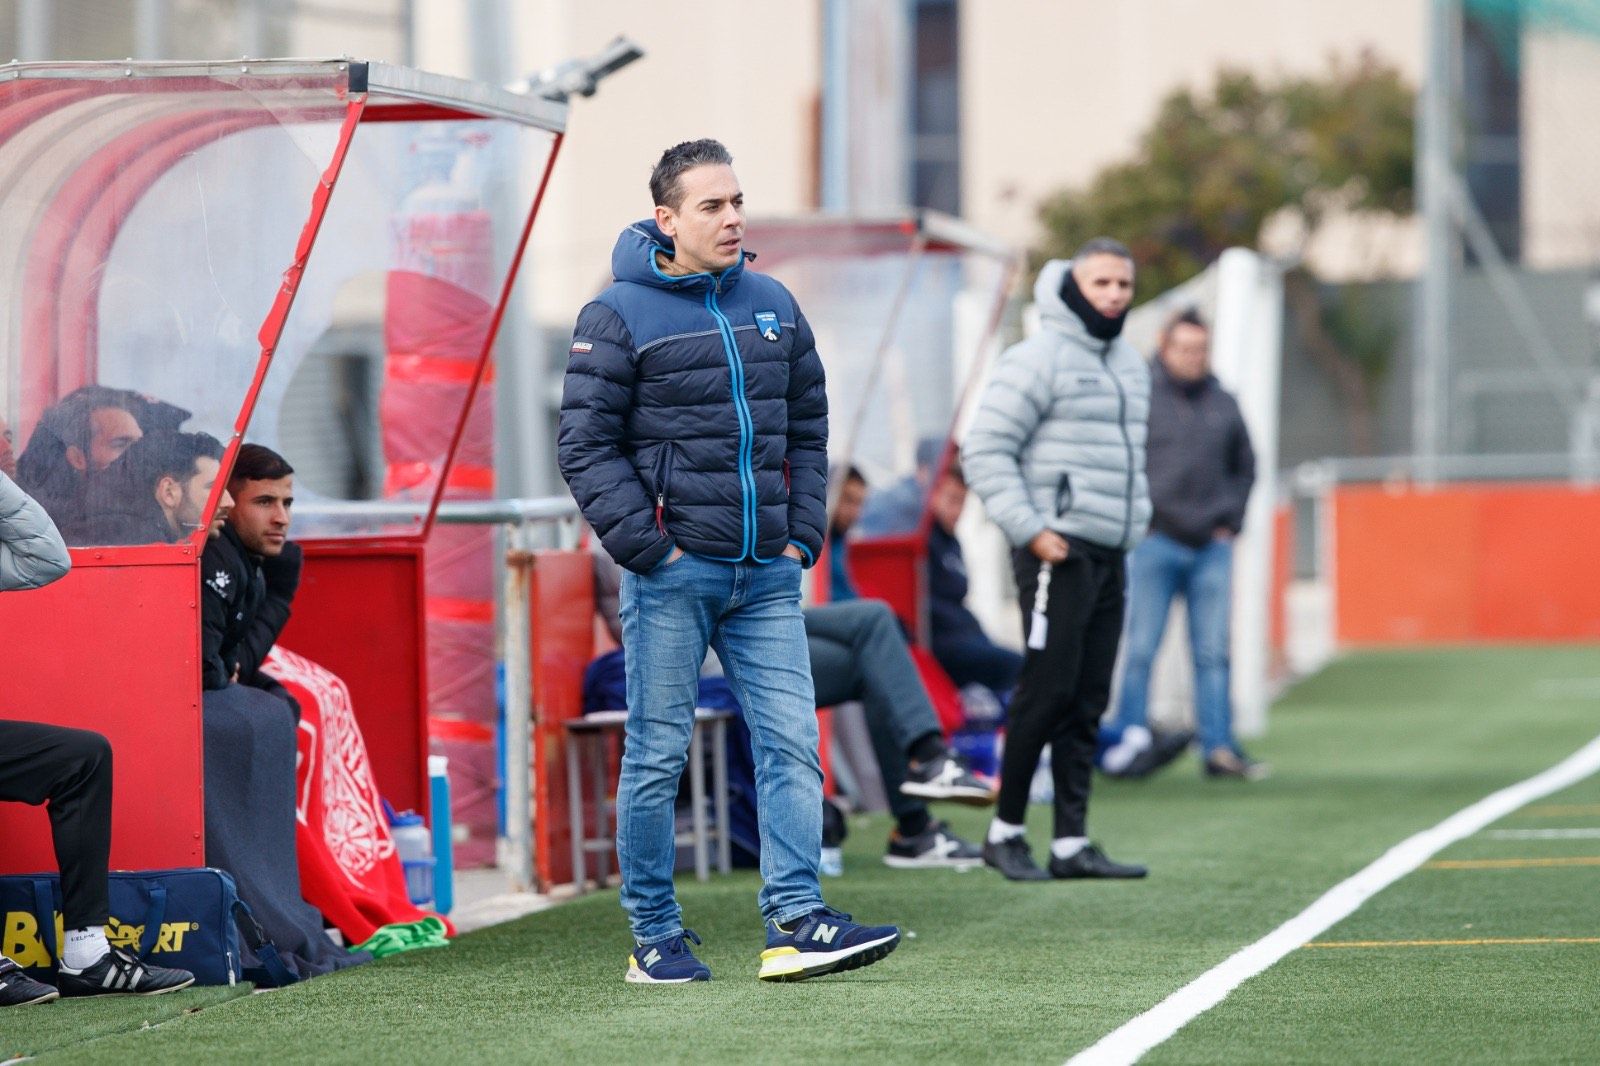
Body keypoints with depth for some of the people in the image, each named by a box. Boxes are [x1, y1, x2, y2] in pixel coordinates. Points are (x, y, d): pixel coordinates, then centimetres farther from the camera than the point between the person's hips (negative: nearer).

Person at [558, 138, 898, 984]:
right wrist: (648, 547, -11)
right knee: (658, 755, 1)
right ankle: (654, 937, 8)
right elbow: (586, 446, -6)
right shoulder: (620, 316, -4)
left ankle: (795, 921, -6)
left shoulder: (773, 307, 13)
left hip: (768, 574, 5)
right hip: (672, 574, -5)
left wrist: (802, 534, 8)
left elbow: (807, 428, 19)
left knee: (791, 741, -4)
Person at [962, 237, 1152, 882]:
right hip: (1057, 552, -8)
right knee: (1047, 691, -9)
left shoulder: (1131, 365, 19)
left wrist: (1134, 523, 16)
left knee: (1087, 704, 6)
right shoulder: (1039, 359, -8)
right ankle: (1005, 831, 2)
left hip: (1109, 556, 8)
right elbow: (986, 451, -12)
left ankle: (1071, 842, 7)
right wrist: (1030, 528, -17)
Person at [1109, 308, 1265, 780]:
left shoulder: (1224, 404, 13)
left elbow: (1245, 468, 22)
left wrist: (1229, 520, 11)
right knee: (1141, 649, -3)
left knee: (1214, 653, 5)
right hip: (1154, 543, -4)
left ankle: (1219, 746, 7)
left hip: (1212, 547, 4)